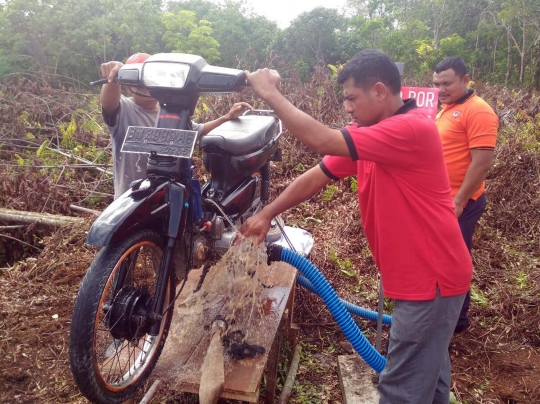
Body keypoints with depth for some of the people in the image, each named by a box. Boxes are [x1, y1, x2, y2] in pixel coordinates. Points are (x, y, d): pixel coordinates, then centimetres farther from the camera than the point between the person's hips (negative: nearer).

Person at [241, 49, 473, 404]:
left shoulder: (412, 129, -25)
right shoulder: (368, 134, 5)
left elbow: (323, 141, -31)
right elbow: (316, 177, 5)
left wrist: (270, 93, -20)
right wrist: (267, 214, 3)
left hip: (432, 278, -9)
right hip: (423, 275, 9)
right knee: (428, 371, 26)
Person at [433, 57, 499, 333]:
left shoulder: (478, 111, -16)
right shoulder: (447, 109, 13)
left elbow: (482, 163, -22)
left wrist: (458, 202, -22)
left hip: (459, 203, -9)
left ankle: (457, 319, 18)